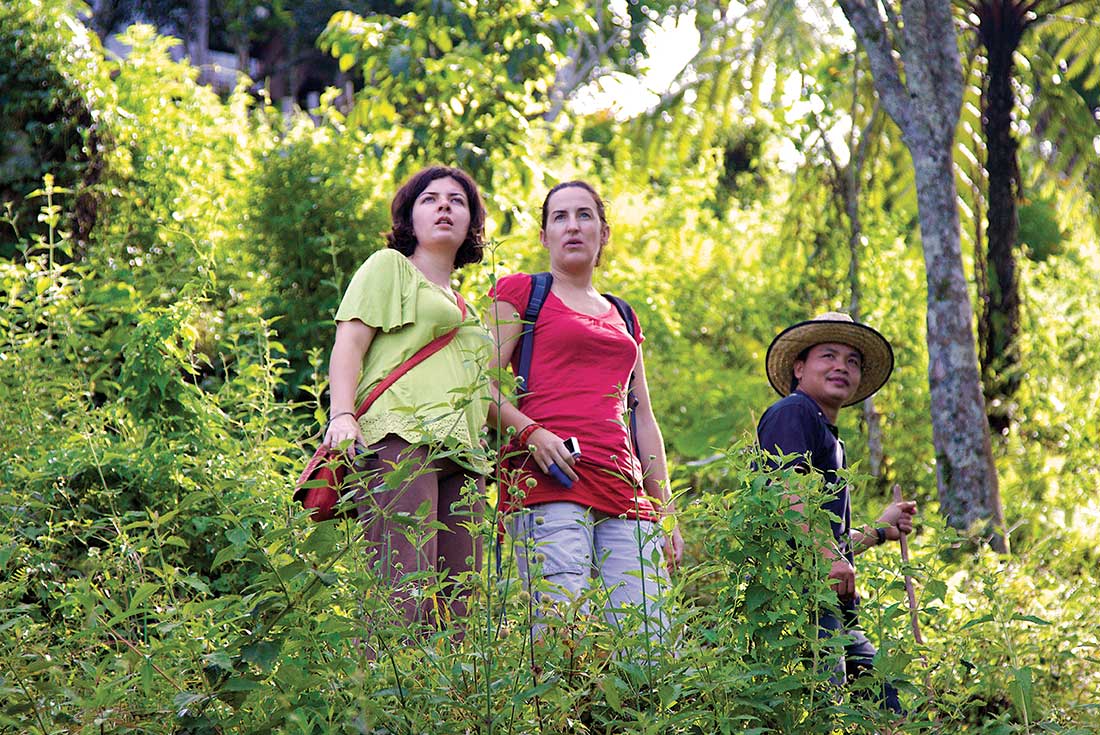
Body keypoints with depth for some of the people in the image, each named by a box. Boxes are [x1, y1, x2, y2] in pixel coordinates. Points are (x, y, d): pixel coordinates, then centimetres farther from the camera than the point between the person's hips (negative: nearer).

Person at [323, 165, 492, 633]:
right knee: (402, 593, -22)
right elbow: (349, 343, 2)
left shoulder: (466, 309, 33)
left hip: (462, 455, 7)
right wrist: (342, 415, -15)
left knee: (457, 604, -5)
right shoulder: (389, 266, 15)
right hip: (400, 440, -7)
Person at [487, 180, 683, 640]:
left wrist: (666, 512, 18)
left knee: (649, 647, -10)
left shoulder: (622, 318, 28)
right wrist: (531, 432, -15)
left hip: (625, 489, 5)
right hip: (549, 482, -5)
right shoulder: (521, 292, 13)